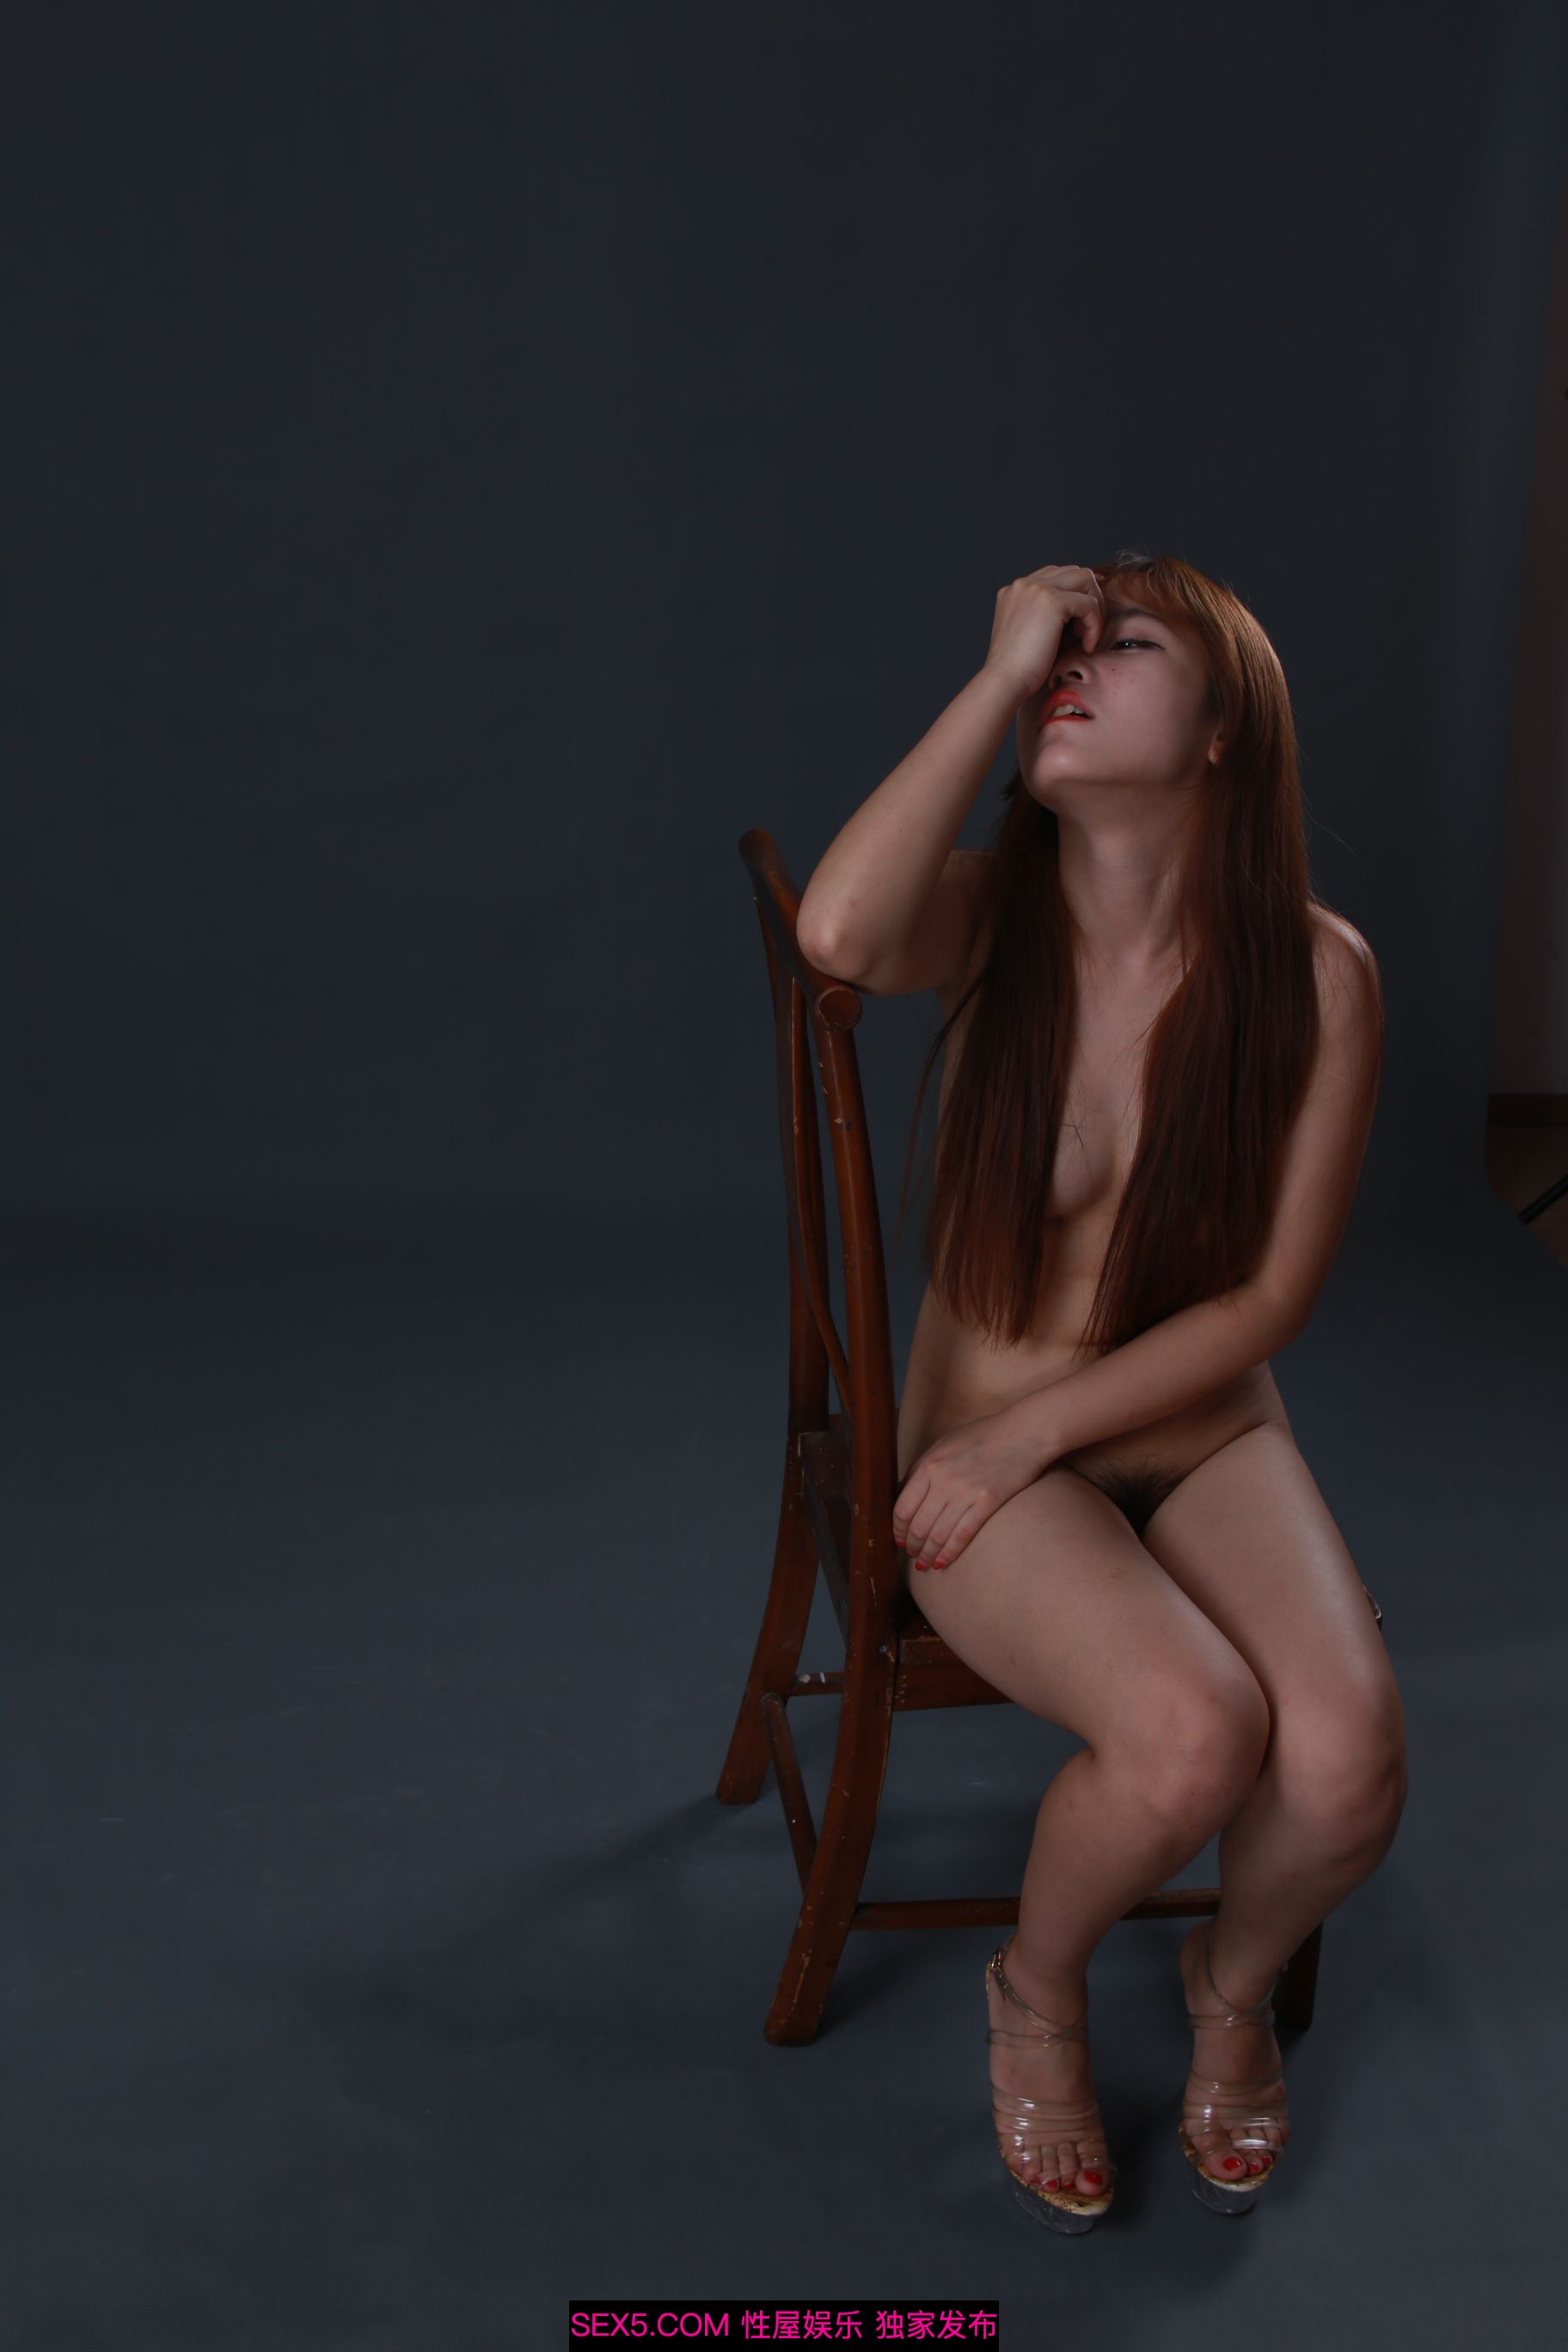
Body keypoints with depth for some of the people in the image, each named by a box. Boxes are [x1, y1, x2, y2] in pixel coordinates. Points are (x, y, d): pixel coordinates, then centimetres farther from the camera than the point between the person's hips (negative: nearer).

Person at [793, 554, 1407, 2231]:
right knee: (1191, 1729, -28)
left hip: (1209, 1441, 2)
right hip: (992, 1456, -1)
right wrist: (1002, 670, -27)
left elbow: (1267, 1299, -8)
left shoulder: (1315, 973, -10)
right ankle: (1037, 1993, 7)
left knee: (1345, 1760, -23)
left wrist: (1033, 1427, -15)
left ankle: (1233, 1984, 15)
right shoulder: (995, 919, -10)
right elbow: (838, 934, -36)